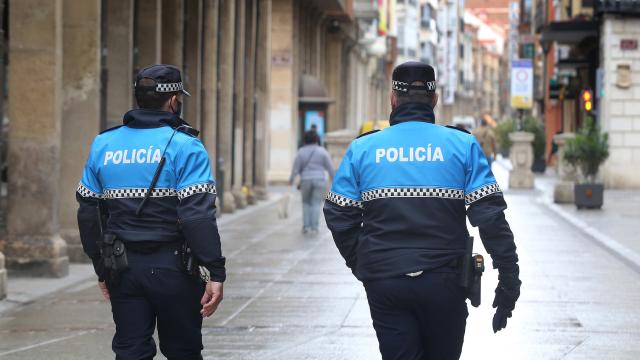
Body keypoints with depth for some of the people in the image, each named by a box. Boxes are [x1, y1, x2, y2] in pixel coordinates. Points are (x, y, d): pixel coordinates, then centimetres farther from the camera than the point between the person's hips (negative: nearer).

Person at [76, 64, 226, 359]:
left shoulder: (103, 145, 7)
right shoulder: (184, 146, -9)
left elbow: (87, 213, 11)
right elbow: (198, 215, -17)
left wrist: (102, 269, 19)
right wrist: (216, 272, -16)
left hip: (122, 268, 4)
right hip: (172, 268, -4)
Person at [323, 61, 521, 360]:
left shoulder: (362, 149, 3)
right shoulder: (462, 145, -1)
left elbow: (338, 216, 4)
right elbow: (489, 215, -7)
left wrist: (360, 265, 17)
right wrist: (508, 276, -4)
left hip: (383, 283, 1)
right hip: (444, 284, -1)